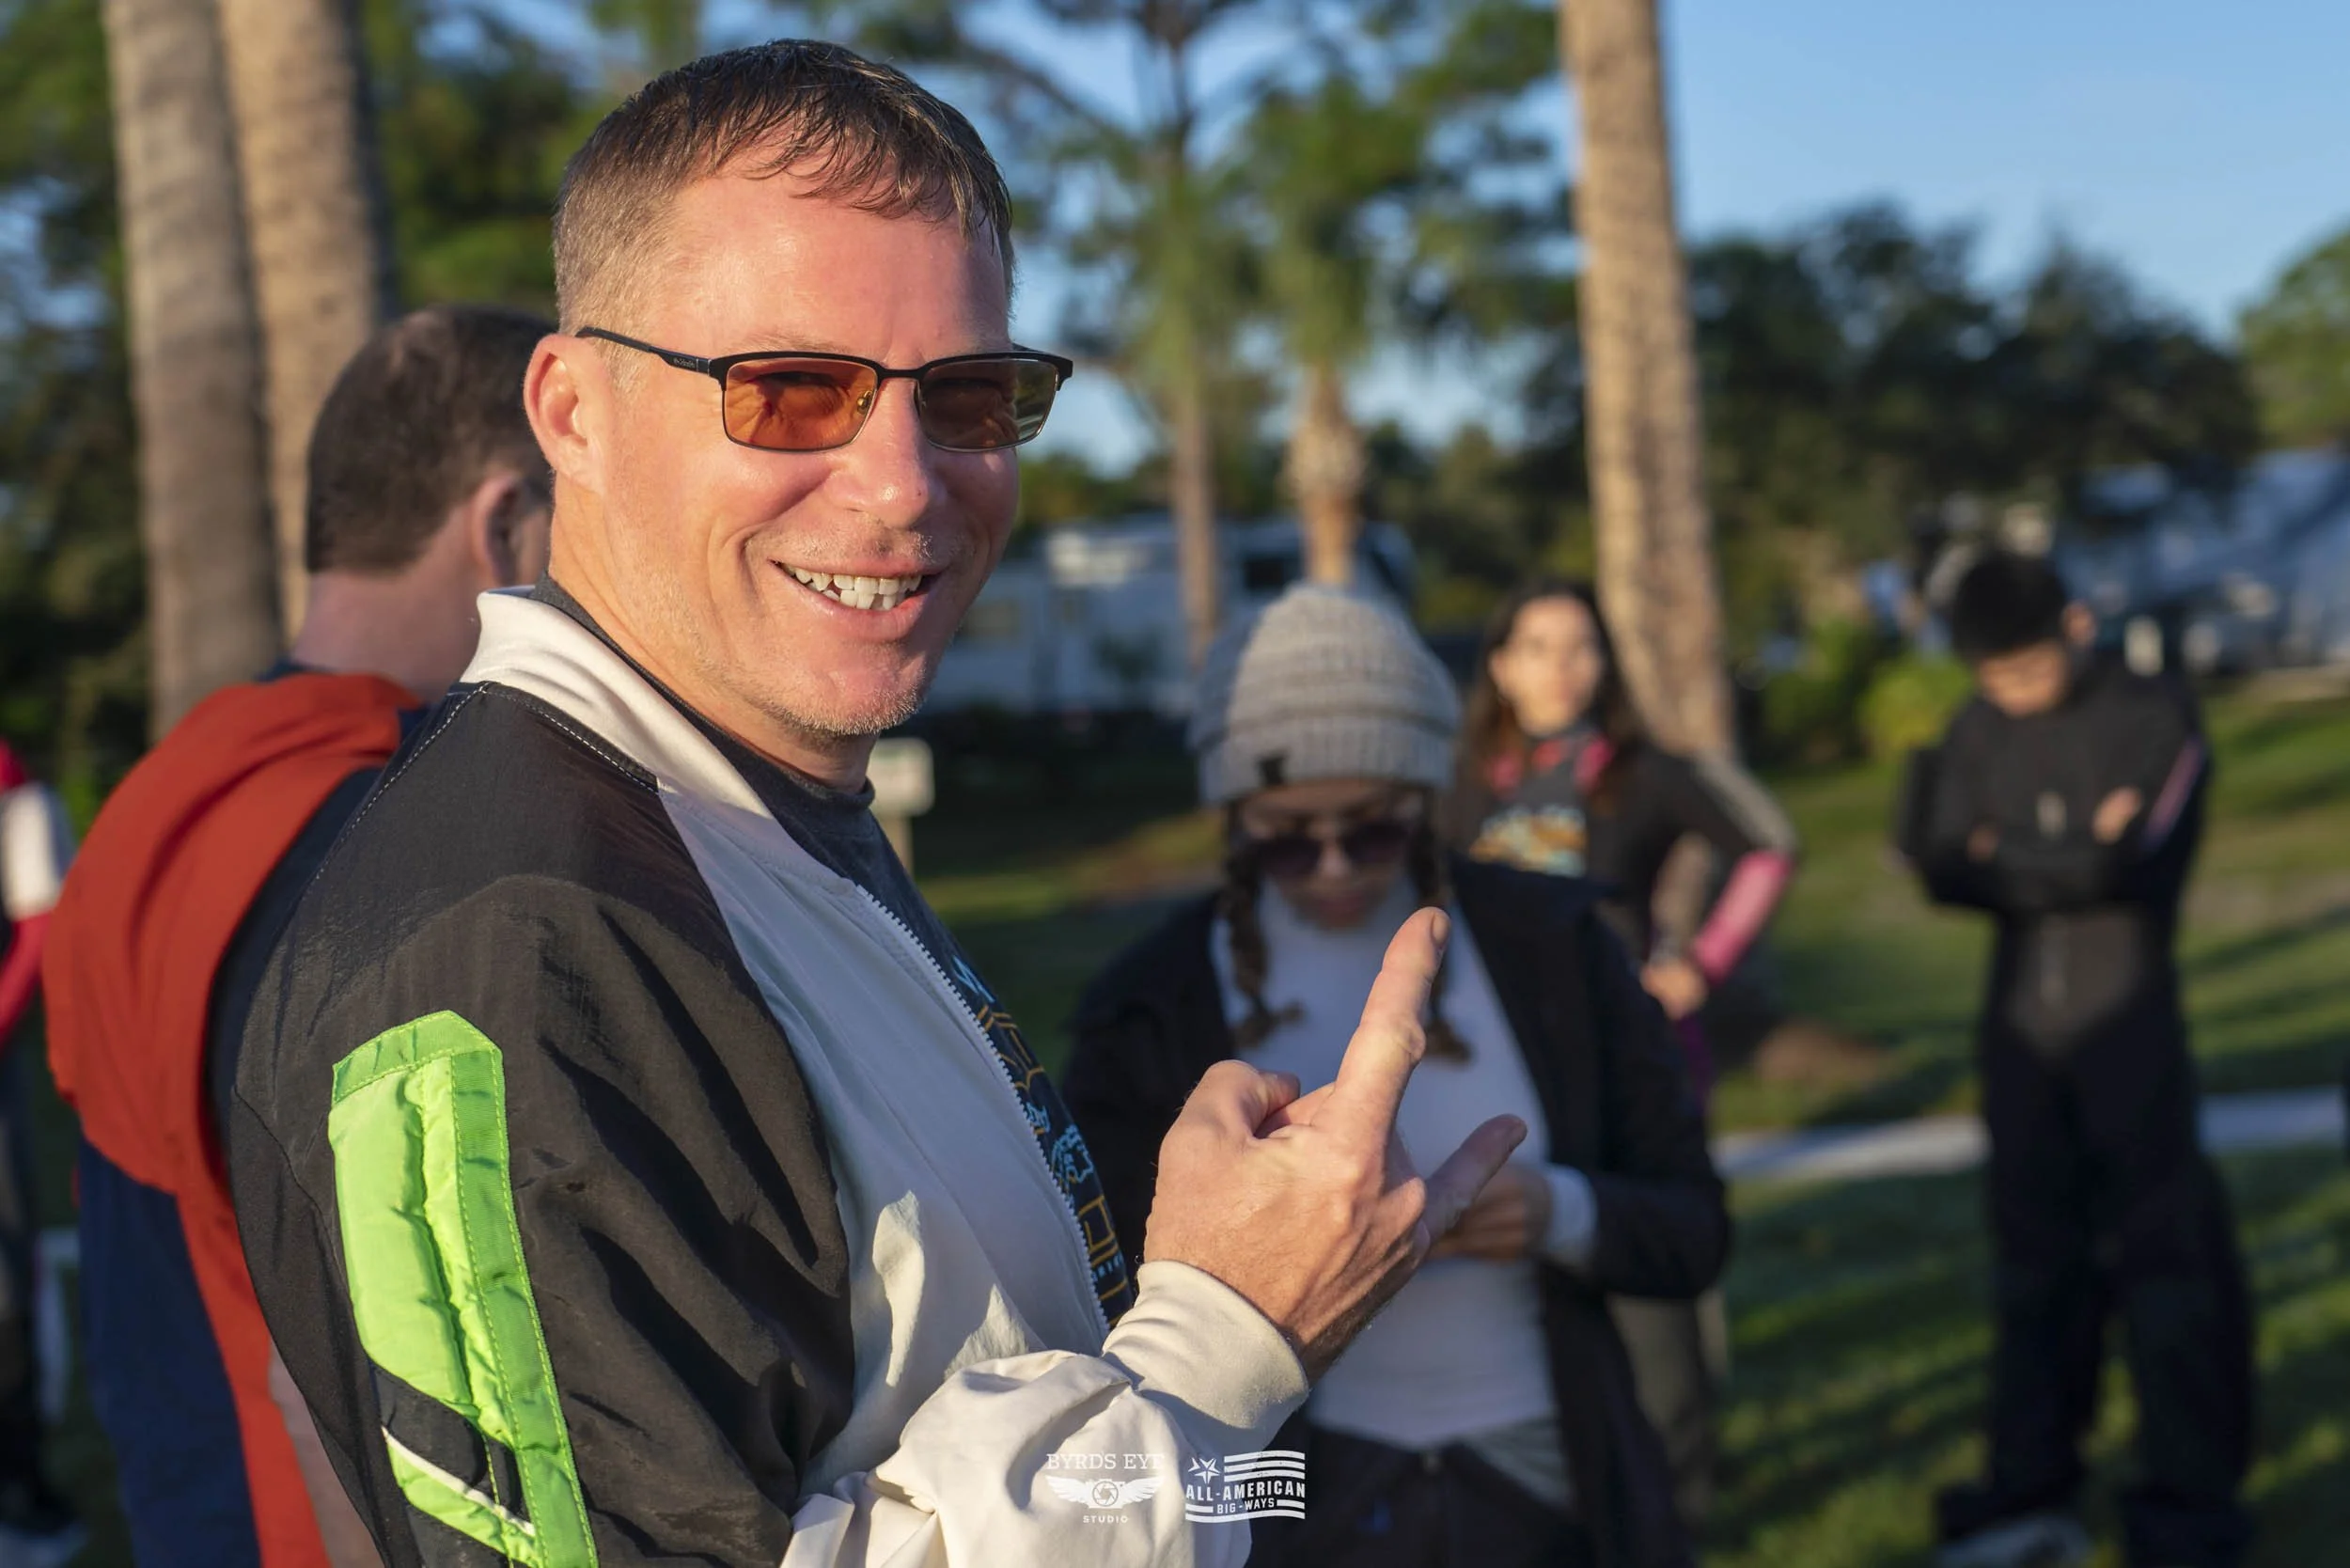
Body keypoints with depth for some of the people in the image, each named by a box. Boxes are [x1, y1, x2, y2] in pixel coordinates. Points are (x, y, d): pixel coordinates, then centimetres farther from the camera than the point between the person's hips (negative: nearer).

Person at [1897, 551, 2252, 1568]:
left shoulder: (2155, 719, -6)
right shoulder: (1981, 728, 6)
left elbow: (2123, 866, -17)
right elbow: (1945, 871, -1)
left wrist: (2003, 862, -6)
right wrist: (2062, 866, -14)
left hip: (2130, 1020, -4)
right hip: (2021, 1023, 4)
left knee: (2164, 1257, -2)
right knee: (2034, 1256, 10)